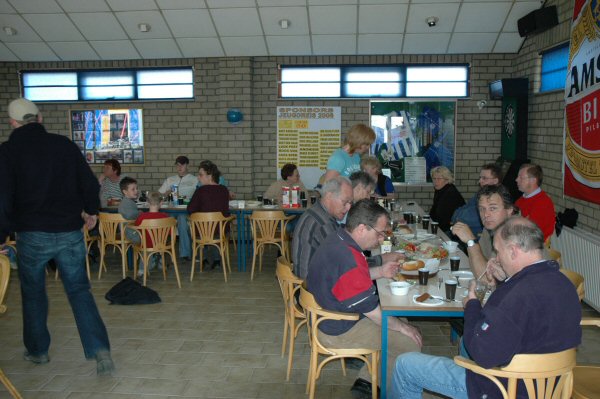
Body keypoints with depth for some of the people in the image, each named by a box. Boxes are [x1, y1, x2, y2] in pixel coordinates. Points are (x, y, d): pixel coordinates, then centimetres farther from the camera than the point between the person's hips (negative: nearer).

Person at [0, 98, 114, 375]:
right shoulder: (64, 144, 1)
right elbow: (90, 183, 4)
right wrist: (91, 211, 20)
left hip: (32, 235, -2)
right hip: (70, 233, 2)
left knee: (33, 293, 18)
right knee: (79, 290, 7)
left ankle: (37, 350, 31)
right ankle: (100, 350, -5)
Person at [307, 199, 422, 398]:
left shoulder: (337, 238, -1)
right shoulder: (348, 260, -32)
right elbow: (371, 310, -22)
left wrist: (379, 272, 4)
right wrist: (402, 327, -7)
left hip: (327, 315, 10)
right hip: (340, 331, -10)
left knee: (396, 321, 18)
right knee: (410, 343, -6)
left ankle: (365, 381, 20)